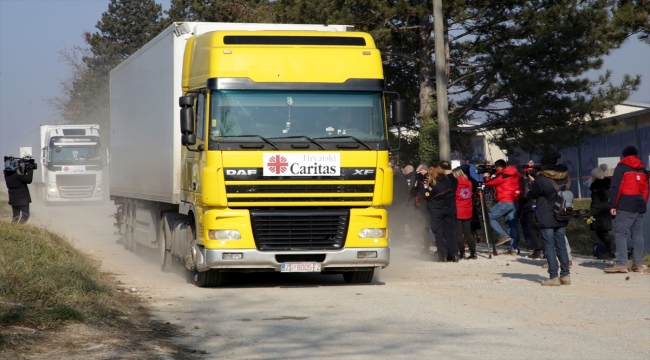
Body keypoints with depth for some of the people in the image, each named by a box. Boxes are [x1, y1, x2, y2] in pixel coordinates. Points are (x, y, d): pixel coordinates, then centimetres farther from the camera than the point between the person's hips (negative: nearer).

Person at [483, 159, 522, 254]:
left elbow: (489, 183, -5)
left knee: (490, 217, 0)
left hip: (505, 202, -8)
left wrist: (486, 177, 15)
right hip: (514, 202, 8)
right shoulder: (514, 174, 13)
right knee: (512, 224, 8)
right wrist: (493, 177, 24)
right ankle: (513, 248, 6)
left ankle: (503, 235, -11)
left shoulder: (502, 175, -11)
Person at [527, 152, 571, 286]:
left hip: (546, 219, -6)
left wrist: (532, 182, 16)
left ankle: (553, 277, -6)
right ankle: (565, 275, 13)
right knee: (561, 245, 12)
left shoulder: (541, 179, -15)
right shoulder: (565, 177, 4)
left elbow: (532, 194, -4)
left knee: (549, 246, -2)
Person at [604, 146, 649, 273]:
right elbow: (646, 189, 19)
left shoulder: (621, 168, 0)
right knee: (637, 234, 9)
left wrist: (613, 205, -8)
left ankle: (621, 264, -18)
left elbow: (615, 187, -8)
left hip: (626, 207, -6)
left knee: (620, 233, -8)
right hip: (640, 206, 6)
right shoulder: (643, 170, 17)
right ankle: (638, 264, 6)